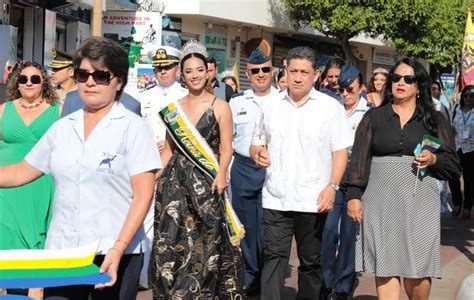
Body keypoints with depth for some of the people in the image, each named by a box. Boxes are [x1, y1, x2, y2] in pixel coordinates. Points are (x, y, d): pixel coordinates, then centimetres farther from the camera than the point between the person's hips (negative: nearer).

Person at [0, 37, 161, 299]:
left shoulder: (132, 127, -3)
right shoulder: (61, 128, 11)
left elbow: (143, 196, -8)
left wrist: (118, 249, -18)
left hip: (116, 255, -3)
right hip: (60, 251, 4)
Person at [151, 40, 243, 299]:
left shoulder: (220, 107, 0)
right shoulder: (174, 108, 11)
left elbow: (226, 148, -6)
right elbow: (168, 149, 14)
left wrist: (221, 174, -22)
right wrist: (158, 178, 5)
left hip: (206, 181, -3)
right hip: (176, 181, 3)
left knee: (203, 244, 0)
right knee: (171, 241, 2)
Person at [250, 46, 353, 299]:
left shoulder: (331, 107, 2)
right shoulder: (269, 106, 10)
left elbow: (340, 151, -1)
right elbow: (256, 144, 19)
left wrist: (332, 186, -13)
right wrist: (258, 153, -5)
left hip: (313, 200, -1)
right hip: (275, 198, 2)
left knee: (311, 261, 9)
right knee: (274, 257, -4)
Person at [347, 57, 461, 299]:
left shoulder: (434, 120, 11)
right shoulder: (374, 117, 12)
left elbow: (453, 166, 11)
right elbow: (359, 159, 6)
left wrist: (434, 159, -9)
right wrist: (354, 195, -4)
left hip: (419, 202, 0)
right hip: (380, 202, 0)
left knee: (418, 271, -5)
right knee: (384, 267, -3)